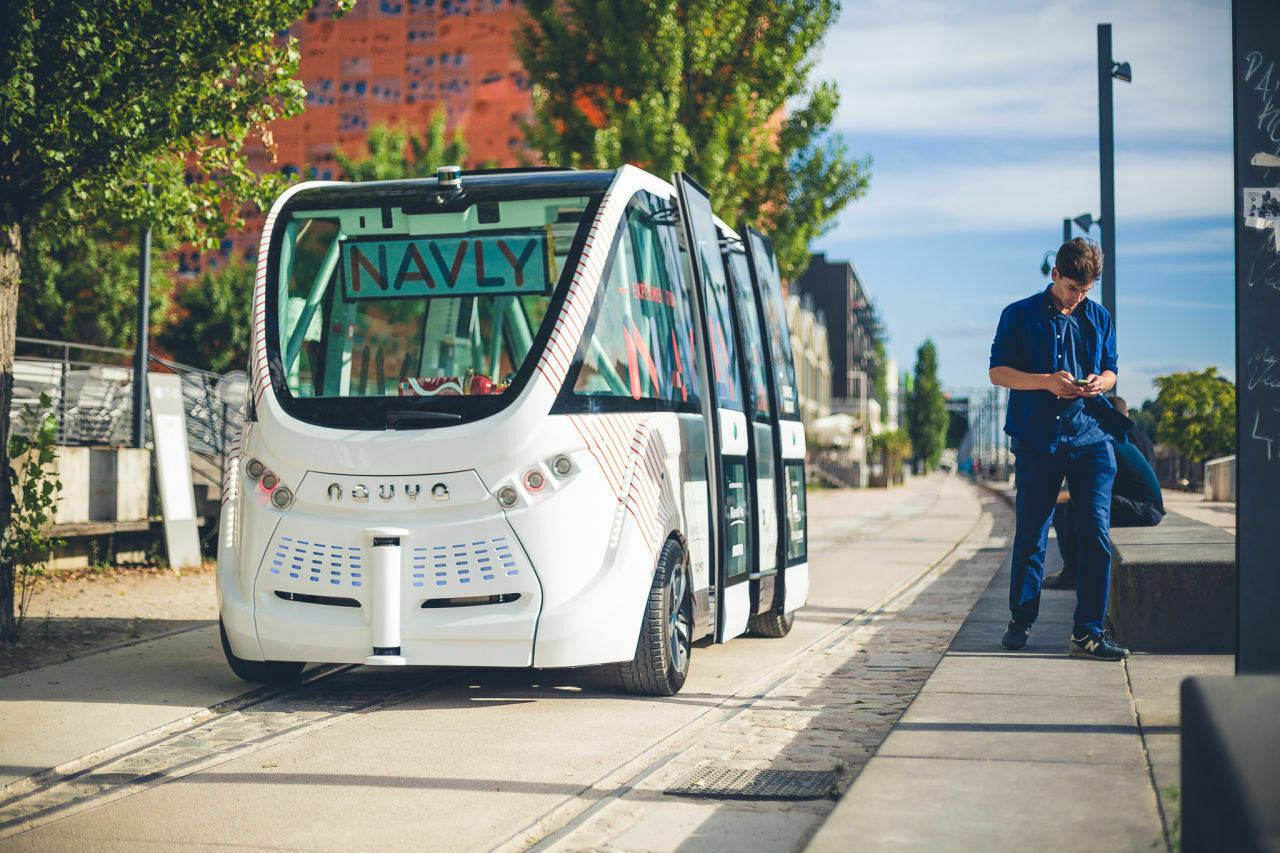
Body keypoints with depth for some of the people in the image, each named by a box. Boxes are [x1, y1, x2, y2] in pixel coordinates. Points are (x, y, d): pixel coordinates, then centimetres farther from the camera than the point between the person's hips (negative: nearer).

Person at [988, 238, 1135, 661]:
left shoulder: (1099, 318, 14)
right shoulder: (1019, 315, 4)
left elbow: (1110, 370, 20)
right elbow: (997, 371, 0)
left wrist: (1099, 382, -5)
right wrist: (1046, 381, -15)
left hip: (1091, 439, 2)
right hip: (1037, 439, -2)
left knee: (1095, 533, -7)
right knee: (1030, 535, 4)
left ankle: (1087, 633, -4)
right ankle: (1020, 621, 21)